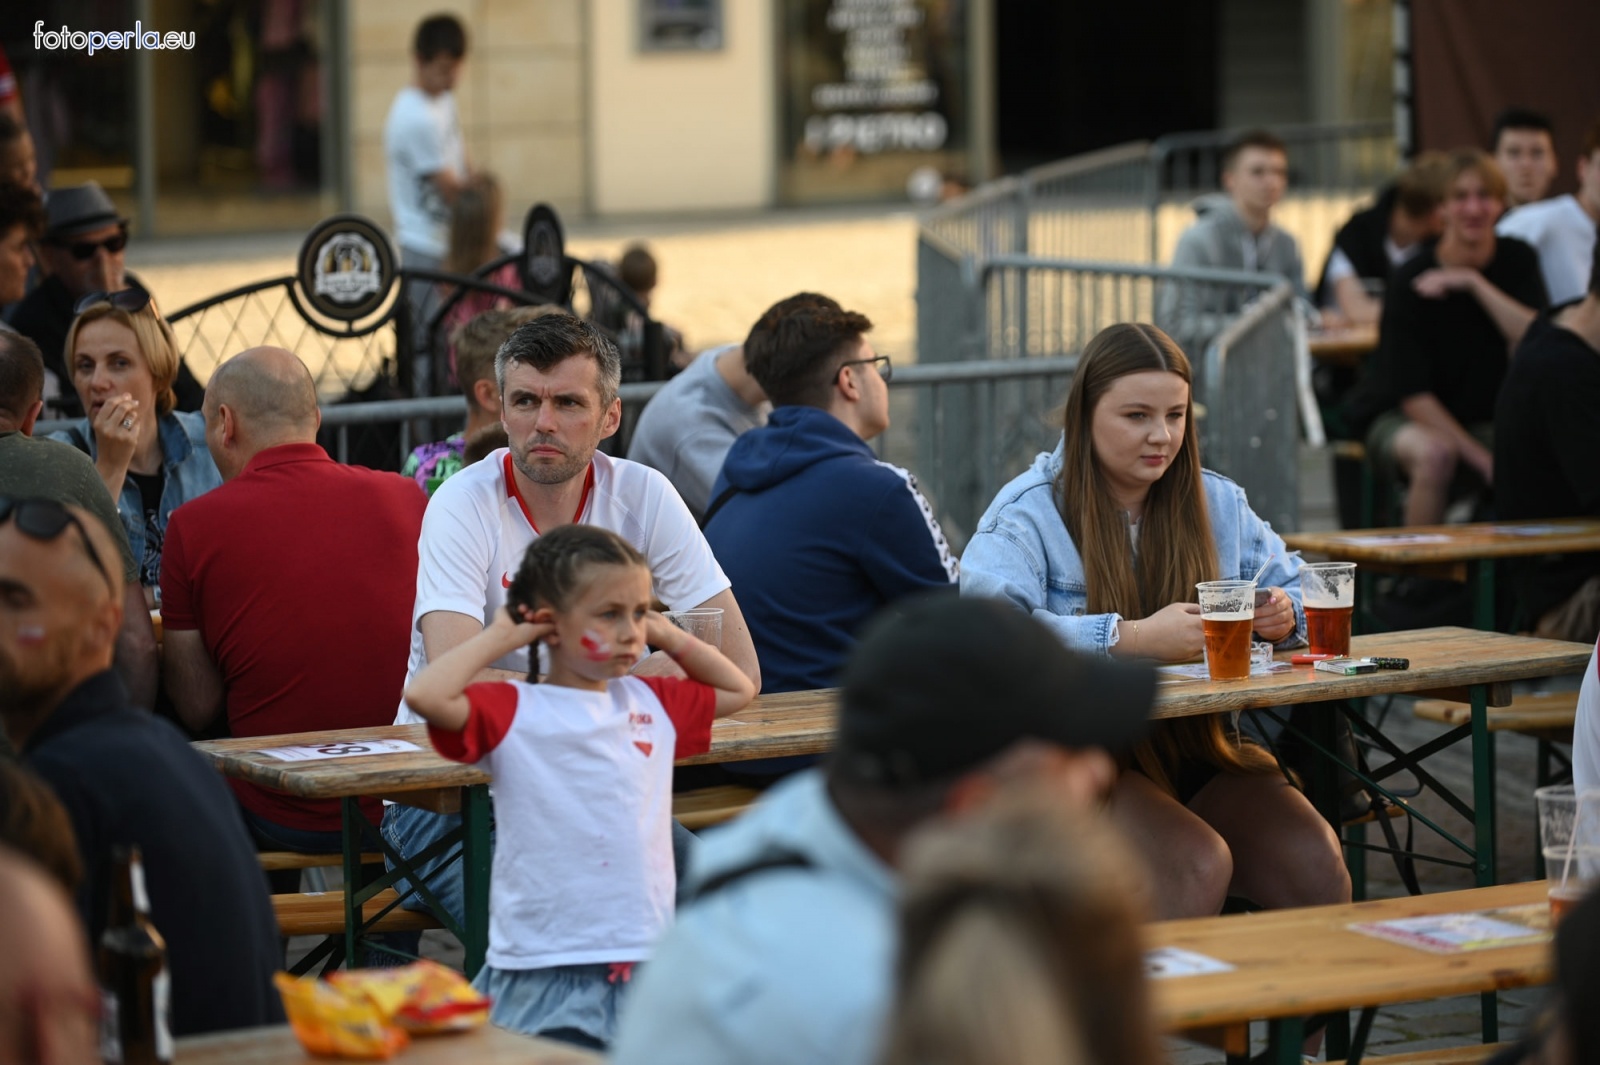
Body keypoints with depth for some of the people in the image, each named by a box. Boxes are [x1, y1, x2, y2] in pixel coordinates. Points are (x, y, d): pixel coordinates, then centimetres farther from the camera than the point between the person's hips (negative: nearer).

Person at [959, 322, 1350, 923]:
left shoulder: (1219, 503, 15)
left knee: (1314, 862, -23)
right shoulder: (1028, 513, -5)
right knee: (1197, 865, -31)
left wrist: (1283, 616, -5)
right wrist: (1135, 637, -26)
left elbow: (1300, 594, 21)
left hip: (1199, 747, 5)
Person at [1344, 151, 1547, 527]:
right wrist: (1479, 457, -22)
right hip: (1403, 417, -4)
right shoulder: (1411, 280, -15)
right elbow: (1412, 394, -16)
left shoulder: (1517, 260, -2)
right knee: (1434, 454, -38)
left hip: (1484, 418, 4)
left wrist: (1473, 282, -24)